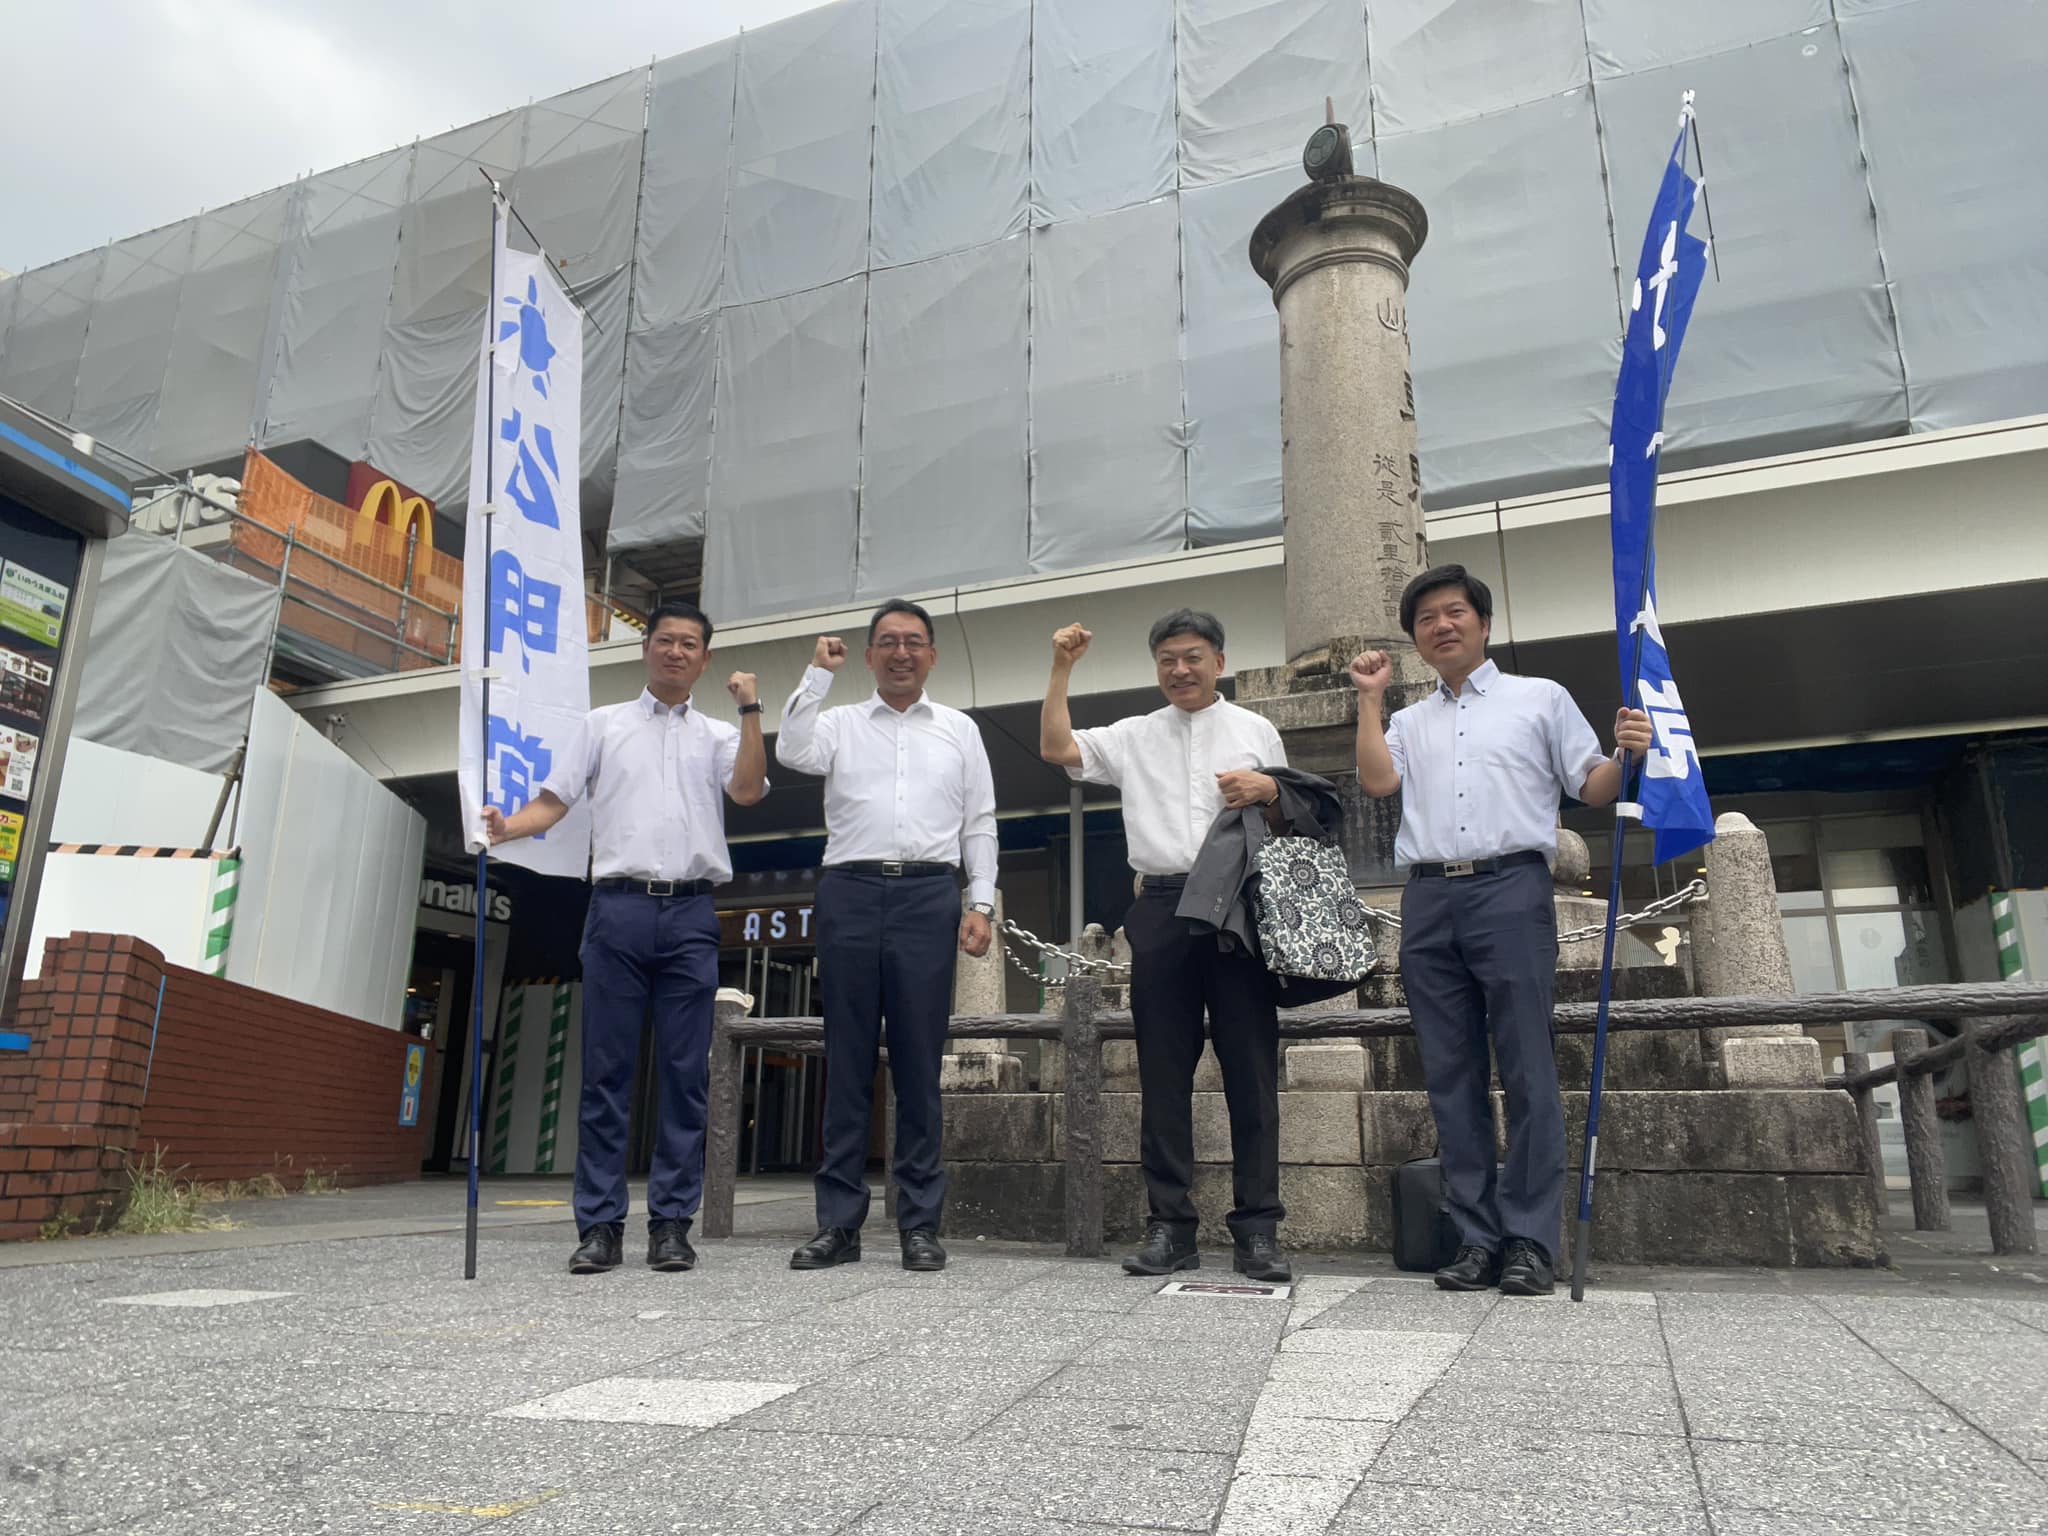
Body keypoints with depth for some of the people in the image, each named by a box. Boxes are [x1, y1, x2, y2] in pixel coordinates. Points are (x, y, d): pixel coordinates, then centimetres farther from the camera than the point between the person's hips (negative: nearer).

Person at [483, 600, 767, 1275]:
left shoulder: (718, 735, 16)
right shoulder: (603, 724, 15)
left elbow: (748, 790, -4)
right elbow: (554, 800, 7)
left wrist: (750, 711, -9)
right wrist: (506, 826, -12)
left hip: (691, 914, 1)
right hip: (618, 907, 0)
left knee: (685, 1073, 1)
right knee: (607, 1069, 0)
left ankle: (672, 1222, 8)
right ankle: (600, 1224, 6)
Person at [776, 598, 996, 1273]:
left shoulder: (959, 729, 16)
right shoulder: (839, 722, 14)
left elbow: (980, 824, 12)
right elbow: (791, 753, -8)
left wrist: (982, 902, 1)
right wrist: (818, 673, -1)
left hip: (929, 894, 0)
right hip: (850, 891, 0)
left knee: (919, 1064, 0)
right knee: (846, 1062, 2)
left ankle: (920, 1223, 8)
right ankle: (838, 1223, 9)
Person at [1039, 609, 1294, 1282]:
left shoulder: (1256, 730, 16)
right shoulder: (1133, 735, 18)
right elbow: (1055, 748, 7)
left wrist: (1269, 790, -5)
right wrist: (1062, 669, 5)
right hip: (1163, 908, 1)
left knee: (1251, 1069, -2)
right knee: (1163, 1073, 3)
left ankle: (1257, 1228, 3)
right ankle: (1169, 1225, 9)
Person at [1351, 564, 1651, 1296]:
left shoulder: (1540, 698, 15)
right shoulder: (1410, 722, 22)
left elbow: (1593, 788, 9)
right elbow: (1376, 780, 3)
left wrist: (1628, 754, -11)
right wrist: (1369, 697, 7)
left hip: (1510, 887, -3)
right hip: (1429, 900, 3)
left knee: (1527, 1069, -5)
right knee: (1451, 1077, 3)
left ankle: (1530, 1240, 1)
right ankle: (1476, 1237, 10)